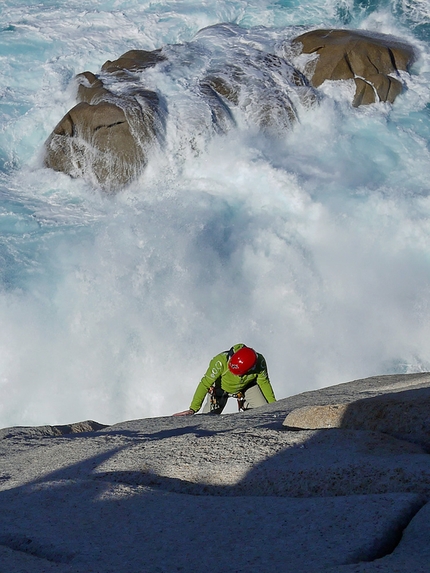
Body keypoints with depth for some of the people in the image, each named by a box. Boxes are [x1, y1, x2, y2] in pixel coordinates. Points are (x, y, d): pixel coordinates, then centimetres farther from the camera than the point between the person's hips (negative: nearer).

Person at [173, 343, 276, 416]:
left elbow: (264, 383, -17)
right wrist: (193, 409, -39)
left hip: (247, 386, 2)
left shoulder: (259, 362, -36)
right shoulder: (221, 361, -42)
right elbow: (205, 384, -36)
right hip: (221, 387, -2)